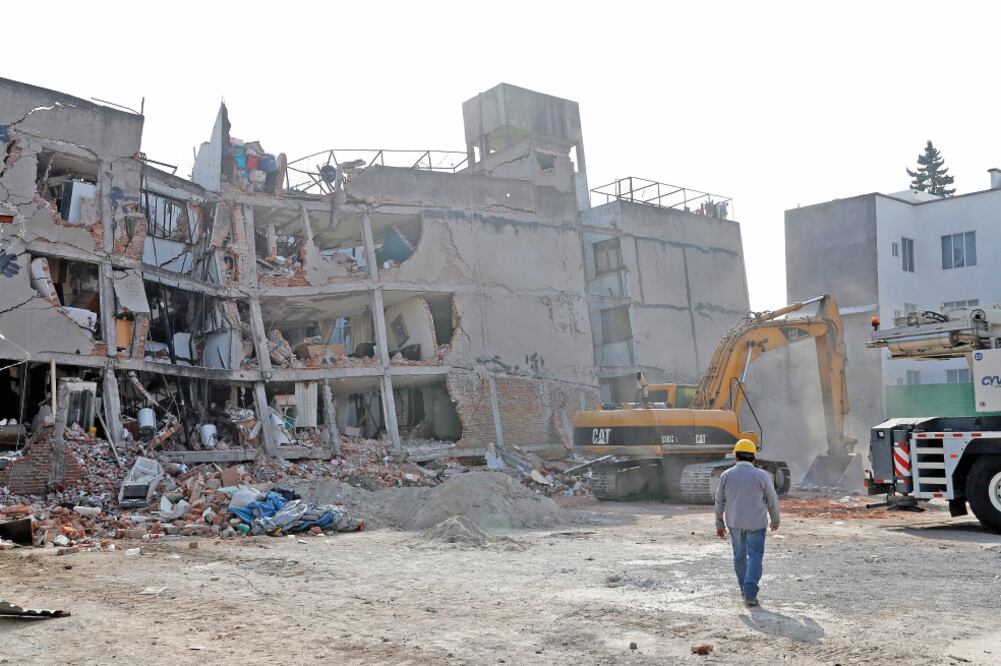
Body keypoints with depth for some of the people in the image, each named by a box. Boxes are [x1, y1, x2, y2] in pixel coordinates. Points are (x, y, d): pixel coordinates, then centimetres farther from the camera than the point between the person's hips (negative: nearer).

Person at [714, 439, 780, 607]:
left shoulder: (726, 475, -4)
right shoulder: (761, 476, -9)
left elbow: (719, 501, 1)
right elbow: (772, 500, -1)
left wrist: (719, 524, 11)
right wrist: (775, 520, 15)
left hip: (734, 522, 3)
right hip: (756, 523, -2)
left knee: (740, 555, 17)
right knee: (755, 557, 0)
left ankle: (745, 589, 28)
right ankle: (749, 594, -10)